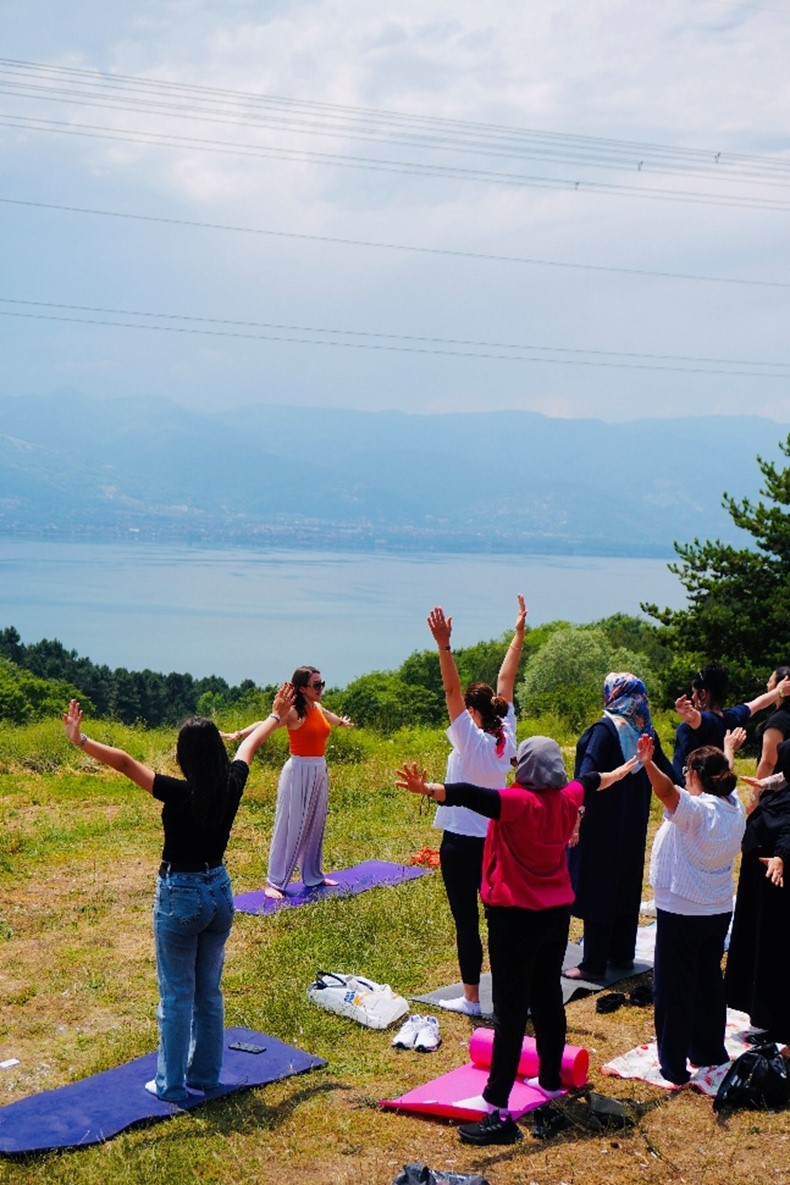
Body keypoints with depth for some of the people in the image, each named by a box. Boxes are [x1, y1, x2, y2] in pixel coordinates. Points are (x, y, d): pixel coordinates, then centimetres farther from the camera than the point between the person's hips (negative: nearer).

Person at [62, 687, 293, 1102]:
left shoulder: (180, 794, -22)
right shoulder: (231, 786, -7)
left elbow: (125, 762, -29)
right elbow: (250, 744, 13)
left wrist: (82, 741, -28)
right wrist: (275, 717, 29)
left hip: (180, 896, -5)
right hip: (219, 892, 6)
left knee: (176, 995, 6)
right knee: (209, 992, 17)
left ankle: (171, 1084, 16)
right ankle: (205, 1075, 29)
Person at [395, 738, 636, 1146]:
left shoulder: (518, 802, -18)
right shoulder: (568, 798, 3)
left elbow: (473, 796, -36)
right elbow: (592, 781, 25)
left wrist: (426, 788, -51)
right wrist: (621, 771, 46)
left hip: (515, 916, -7)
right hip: (556, 913, 7)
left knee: (511, 1011, -8)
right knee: (548, 997, 22)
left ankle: (498, 1112, -8)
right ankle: (551, 1082, 37)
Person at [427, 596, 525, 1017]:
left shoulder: (471, 740, -15)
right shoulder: (506, 738, -1)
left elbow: (452, 689, -25)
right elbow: (505, 682, 4)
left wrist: (444, 646, -32)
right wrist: (518, 634, 8)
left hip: (461, 841, -6)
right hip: (497, 839, 6)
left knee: (466, 919, 1)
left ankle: (471, 998, 6)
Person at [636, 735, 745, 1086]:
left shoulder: (696, 809, -22)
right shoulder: (734, 808, 2)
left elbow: (668, 792, -45)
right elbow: (724, 777, 23)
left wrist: (649, 764, -61)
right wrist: (725, 753, 42)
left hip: (681, 913, -8)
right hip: (719, 911, 8)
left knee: (673, 989, 2)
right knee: (708, 981, 21)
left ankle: (674, 1066, 7)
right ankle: (709, 1052, 31)